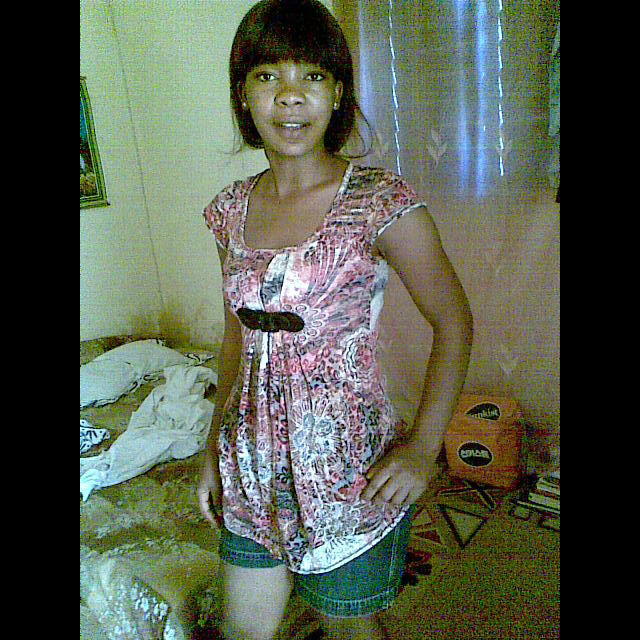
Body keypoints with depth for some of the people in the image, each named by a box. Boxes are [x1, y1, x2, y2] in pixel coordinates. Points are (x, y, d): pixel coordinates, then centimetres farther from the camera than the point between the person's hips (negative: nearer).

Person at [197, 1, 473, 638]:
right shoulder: (231, 209, 0)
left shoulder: (381, 203, -16)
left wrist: (422, 447, -13)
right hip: (254, 465, 5)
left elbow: (453, 322, -7)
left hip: (350, 466, -4)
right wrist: (215, 448, 11)